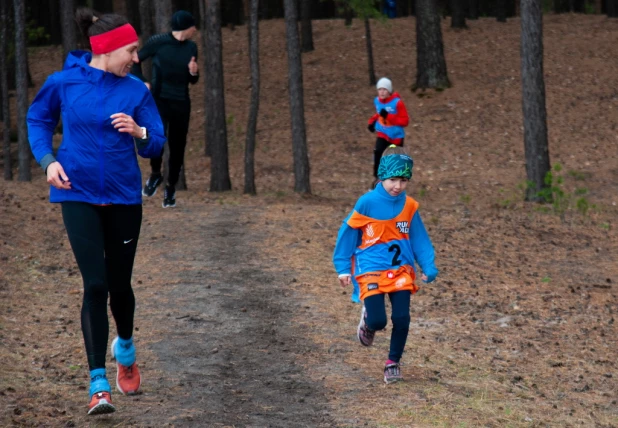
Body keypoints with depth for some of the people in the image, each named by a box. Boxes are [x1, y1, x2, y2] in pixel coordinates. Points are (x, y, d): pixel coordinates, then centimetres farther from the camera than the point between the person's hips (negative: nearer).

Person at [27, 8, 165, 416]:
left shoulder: (136, 90, -2)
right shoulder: (64, 83, -6)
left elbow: (156, 145, 2)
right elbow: (38, 119, 11)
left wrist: (138, 131, -19)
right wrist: (48, 159, -4)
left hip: (124, 197, 2)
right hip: (79, 195, -2)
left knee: (119, 284, 12)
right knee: (95, 285, -12)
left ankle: (125, 348, 44)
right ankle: (99, 384, -7)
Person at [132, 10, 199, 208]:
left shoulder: (191, 47, 5)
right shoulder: (157, 42, -9)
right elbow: (135, 60, 4)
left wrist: (194, 72, -9)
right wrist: (142, 82, -5)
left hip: (181, 103, 4)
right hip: (159, 100, -4)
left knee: (177, 147, 5)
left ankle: (171, 187, 24)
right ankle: (155, 174, 3)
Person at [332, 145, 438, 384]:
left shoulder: (409, 206, 0)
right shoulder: (367, 203, -9)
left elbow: (419, 239, 7)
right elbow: (348, 234, -1)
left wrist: (429, 268, -2)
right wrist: (343, 267, 0)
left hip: (401, 270, 3)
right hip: (371, 270, -3)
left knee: (402, 318, -7)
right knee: (378, 321, -12)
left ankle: (393, 363, 14)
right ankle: (368, 321, 26)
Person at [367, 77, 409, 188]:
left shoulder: (397, 103, -22)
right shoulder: (377, 101, -4)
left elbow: (405, 121, -21)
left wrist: (388, 116, -30)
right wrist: (372, 121, -1)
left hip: (396, 136, -3)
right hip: (382, 133, 3)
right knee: (378, 152, -20)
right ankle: (376, 178, -8)